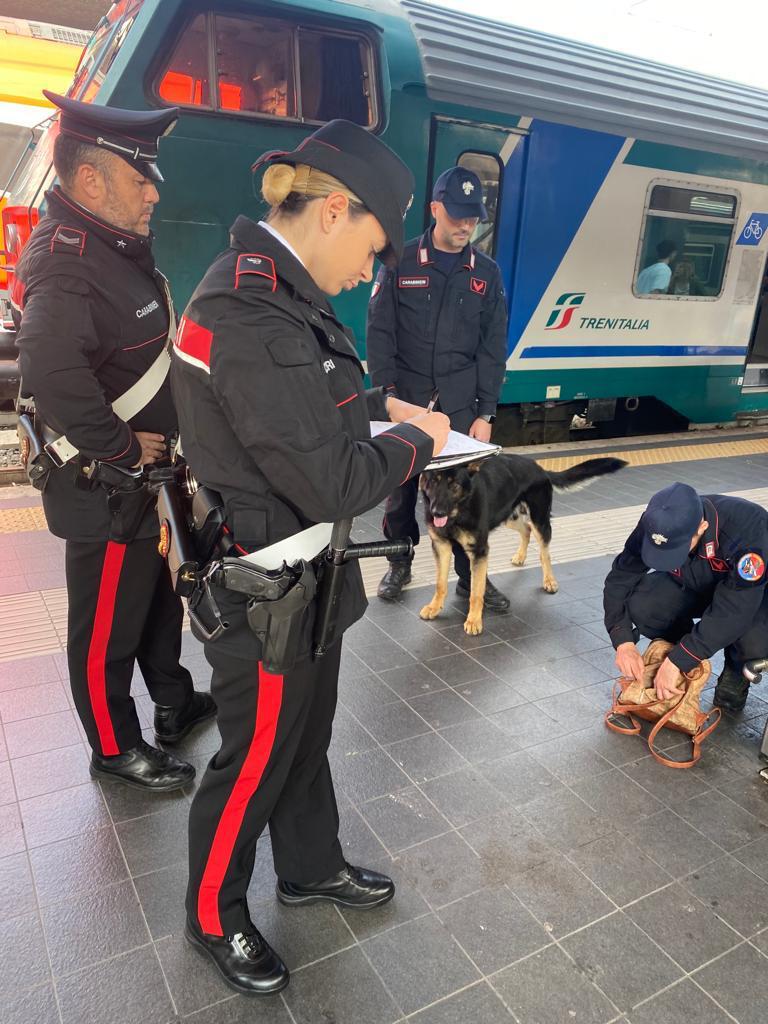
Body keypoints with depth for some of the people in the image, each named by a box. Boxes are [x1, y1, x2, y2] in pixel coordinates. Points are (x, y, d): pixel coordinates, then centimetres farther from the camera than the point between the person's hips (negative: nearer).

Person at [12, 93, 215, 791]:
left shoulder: (115, 246, 7)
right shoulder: (65, 262, -23)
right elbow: (53, 376, -40)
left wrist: (156, 441, 11)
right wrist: (124, 449, -27)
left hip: (147, 477, 10)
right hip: (107, 490, -10)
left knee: (159, 595, 24)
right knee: (108, 626, 9)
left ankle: (175, 705, 45)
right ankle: (115, 749, 29)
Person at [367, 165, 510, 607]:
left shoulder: (487, 273, 6)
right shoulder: (401, 263, 0)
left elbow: (493, 349, 4)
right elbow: (380, 335, -2)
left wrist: (486, 413, -2)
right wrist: (387, 396, -10)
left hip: (461, 405, 1)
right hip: (405, 400, -1)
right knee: (401, 486, 9)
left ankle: (471, 575, 17)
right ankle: (400, 564, 27)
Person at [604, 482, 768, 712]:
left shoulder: (748, 527, -39)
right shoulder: (656, 525, -26)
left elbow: (733, 610, -40)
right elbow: (620, 578, -17)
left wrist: (676, 661, -40)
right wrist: (624, 642, -30)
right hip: (691, 586, 3)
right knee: (639, 606, -26)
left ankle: (736, 673, 1)